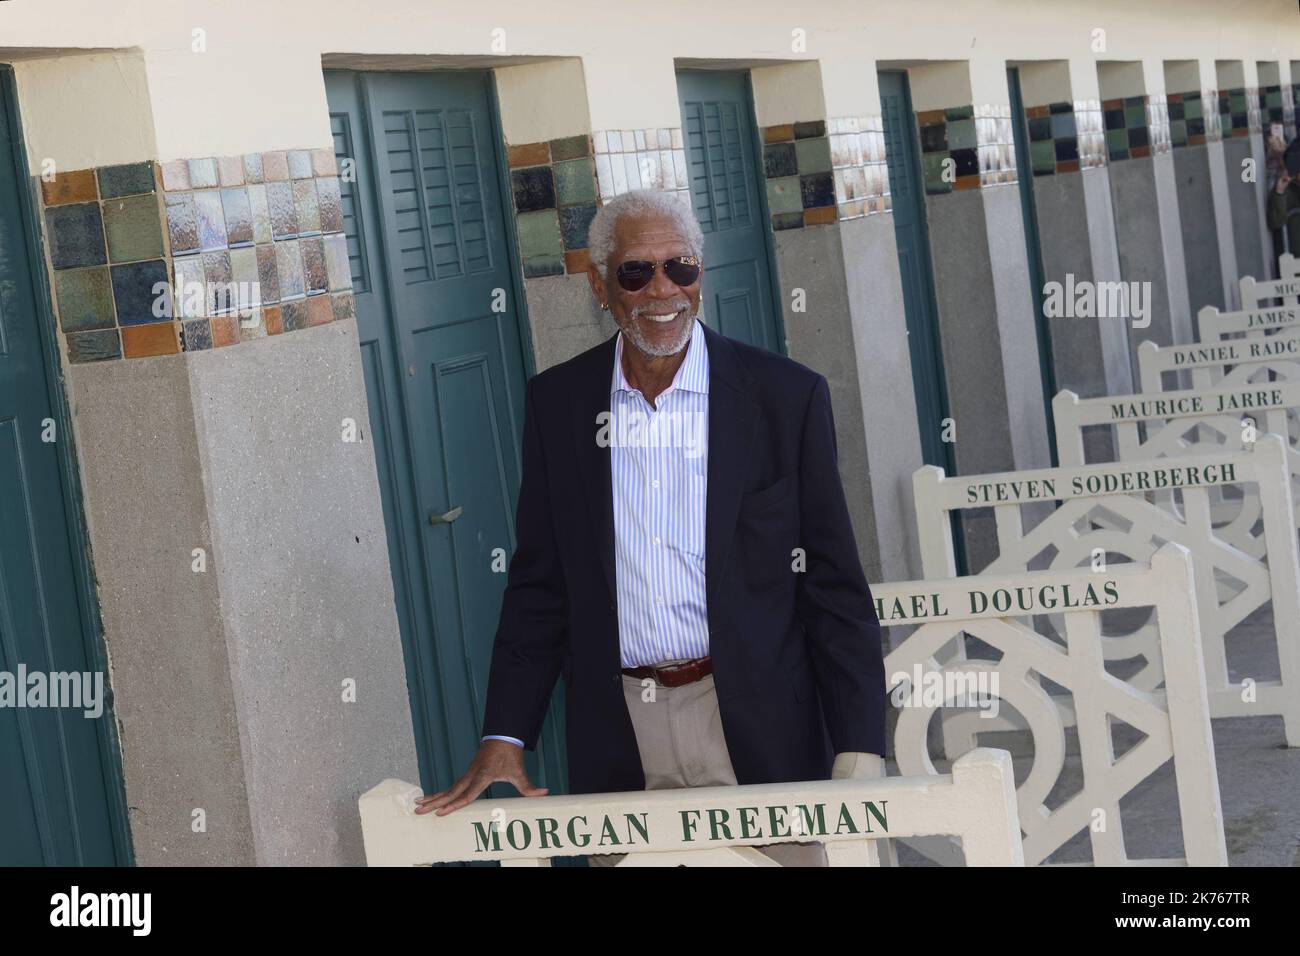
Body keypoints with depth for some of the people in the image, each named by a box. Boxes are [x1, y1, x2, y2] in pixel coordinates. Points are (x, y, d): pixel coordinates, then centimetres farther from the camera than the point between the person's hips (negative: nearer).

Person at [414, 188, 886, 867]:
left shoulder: (787, 397, -2)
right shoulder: (555, 403, 5)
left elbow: (835, 587, -1)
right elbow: (539, 584, 9)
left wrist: (858, 754, -7)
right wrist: (503, 739, 2)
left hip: (757, 730, -2)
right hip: (618, 743, 2)